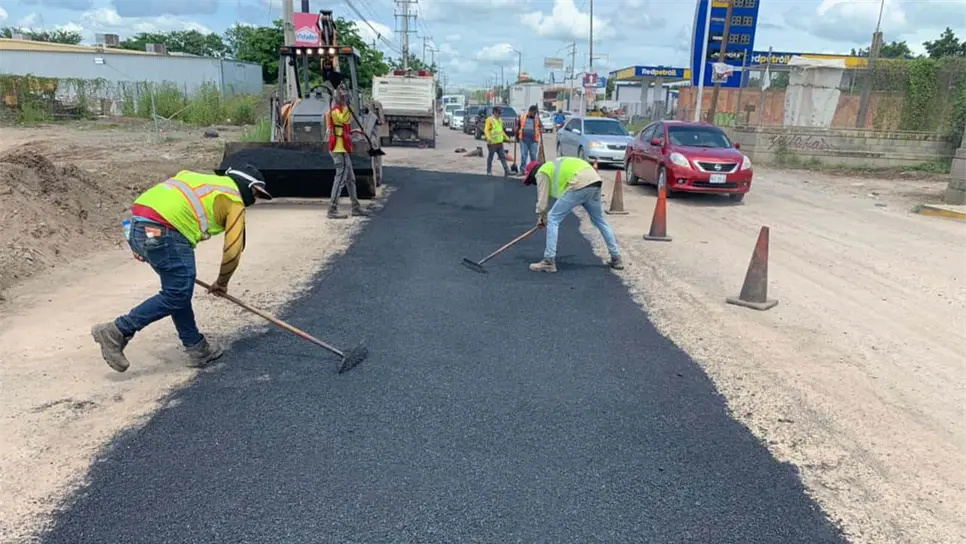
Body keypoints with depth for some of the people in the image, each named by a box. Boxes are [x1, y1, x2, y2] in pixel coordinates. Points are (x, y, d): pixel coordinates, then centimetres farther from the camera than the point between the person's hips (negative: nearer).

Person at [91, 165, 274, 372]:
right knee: (176, 295, -1)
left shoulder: (201, 179, 28)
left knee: (179, 289, 16)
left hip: (137, 225, 9)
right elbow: (232, 251, 3)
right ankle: (117, 332, 0)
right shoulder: (234, 201, 7)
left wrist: (142, 245, 21)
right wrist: (221, 282, 20)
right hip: (162, 232, -9)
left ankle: (197, 348, 23)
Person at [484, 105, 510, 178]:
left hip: (500, 143, 7)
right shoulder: (489, 119, -8)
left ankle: (507, 171, 2)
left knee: (503, 157, 4)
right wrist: (488, 138, -32)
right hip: (492, 143, -7)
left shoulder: (500, 120, 17)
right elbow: (486, 130, -17)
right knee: (490, 157, 3)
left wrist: (506, 138, 26)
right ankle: (489, 171, 12)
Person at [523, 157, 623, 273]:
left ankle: (549, 262, 2)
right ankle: (616, 259, 33)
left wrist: (541, 218, 23)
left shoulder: (542, 173, 11)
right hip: (595, 180, 9)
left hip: (580, 184, -9)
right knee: (600, 221, 24)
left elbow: (542, 199, 8)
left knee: (553, 220, 1)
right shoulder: (553, 166, 35)